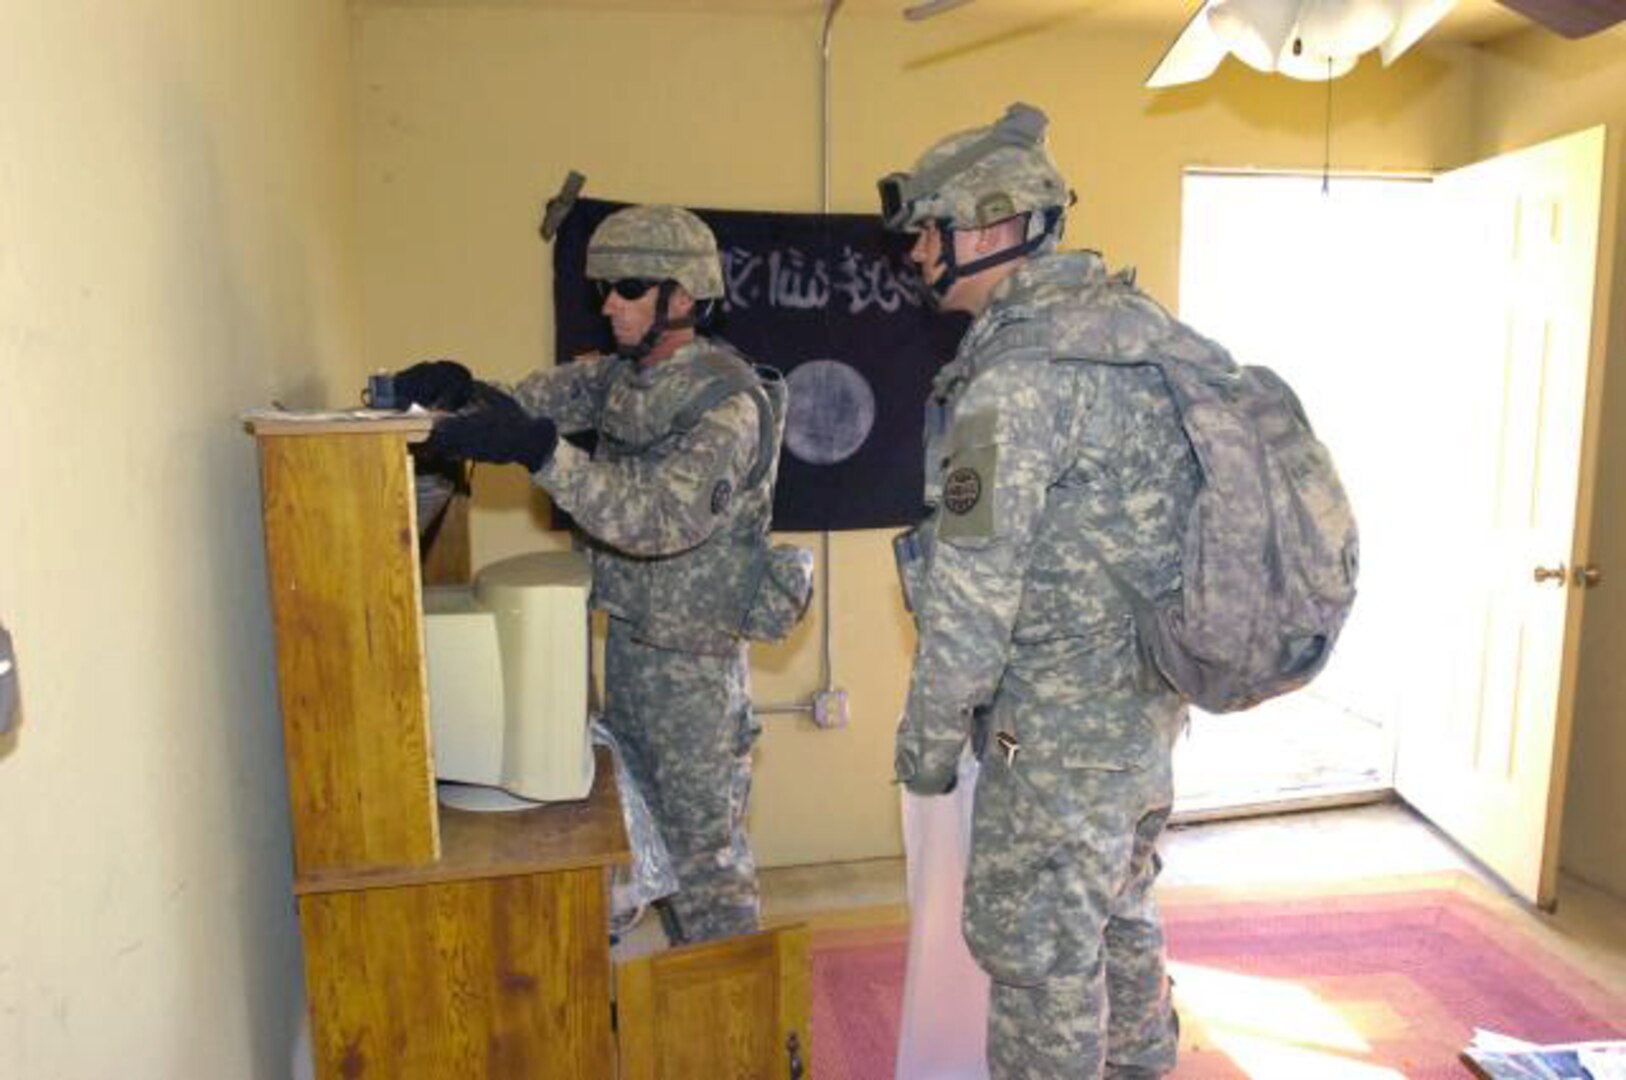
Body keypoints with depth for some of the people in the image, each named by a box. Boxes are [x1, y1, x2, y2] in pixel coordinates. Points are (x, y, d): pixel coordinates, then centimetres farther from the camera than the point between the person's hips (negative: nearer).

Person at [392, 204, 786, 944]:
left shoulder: (727, 399, -20)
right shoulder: (621, 374, 5)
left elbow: (666, 515, -32)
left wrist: (539, 451, -40)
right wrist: (462, 392, -21)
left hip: (693, 659, -8)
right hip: (628, 640, 8)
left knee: (705, 842, 6)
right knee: (650, 822, 21)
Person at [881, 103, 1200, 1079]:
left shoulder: (1017, 372, -22)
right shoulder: (1126, 328, 6)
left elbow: (973, 593, -22)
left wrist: (929, 737, -9)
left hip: (1059, 730, -9)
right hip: (1148, 704, 9)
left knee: (1034, 946, 9)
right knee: (1118, 916, 26)